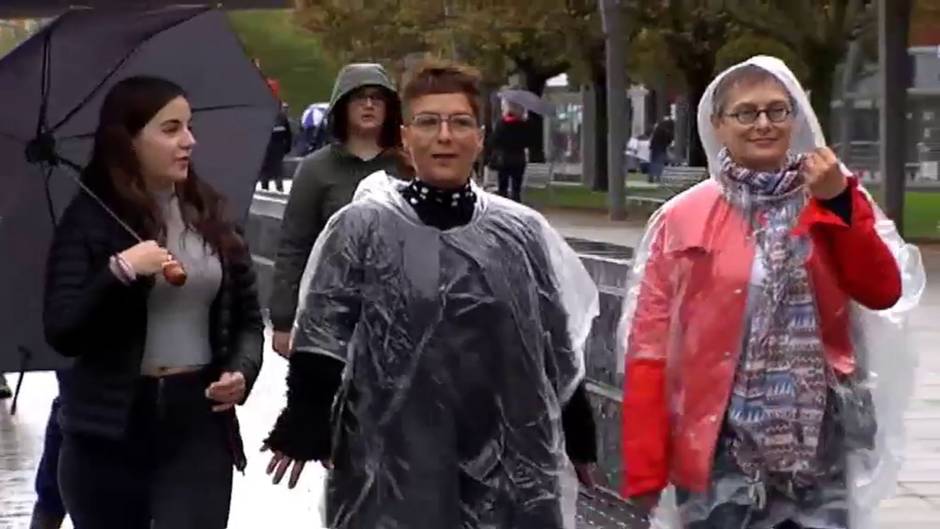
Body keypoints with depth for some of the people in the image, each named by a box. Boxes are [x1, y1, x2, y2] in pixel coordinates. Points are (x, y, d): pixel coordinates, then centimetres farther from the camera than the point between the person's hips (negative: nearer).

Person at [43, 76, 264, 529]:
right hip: (109, 431, -2)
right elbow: (62, 334, -14)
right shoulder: (90, 219, -5)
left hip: (199, 422, 2)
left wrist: (241, 371, -6)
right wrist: (121, 272, -25)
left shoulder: (210, 214, 7)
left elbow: (247, 317, 14)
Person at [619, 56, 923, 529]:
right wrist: (644, 468, -6)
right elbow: (650, 344, -1)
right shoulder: (683, 219, 0)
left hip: (816, 442, 2)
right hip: (719, 443, -2)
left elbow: (883, 292, -7)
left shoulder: (836, 200, 7)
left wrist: (839, 204, -16)